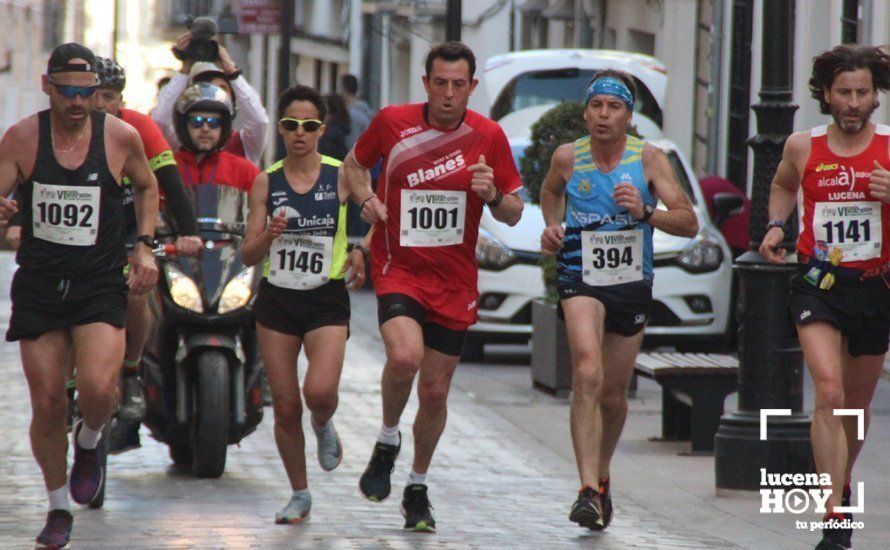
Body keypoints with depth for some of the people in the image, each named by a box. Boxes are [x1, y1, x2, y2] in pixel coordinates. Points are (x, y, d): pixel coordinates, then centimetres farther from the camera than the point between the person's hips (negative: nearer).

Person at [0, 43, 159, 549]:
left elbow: (147, 187, 17)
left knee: (97, 388, -22)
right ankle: (59, 509, 22)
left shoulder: (121, 137, -1)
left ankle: (89, 443, 13)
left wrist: (145, 247, 6)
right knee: (47, 405, 2)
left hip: (101, 284, -1)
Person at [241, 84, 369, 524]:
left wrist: (361, 252, -6)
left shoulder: (342, 176, -2)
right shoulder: (266, 182, 3)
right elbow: (248, 255, 1)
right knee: (285, 406, 4)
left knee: (320, 391, -24)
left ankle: (324, 427, 14)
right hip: (277, 300, 2)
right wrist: (268, 236, -20)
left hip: (327, 299, -2)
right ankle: (299, 495, 22)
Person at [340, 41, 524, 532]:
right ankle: (387, 441, 0)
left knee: (435, 392, 8)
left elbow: (513, 214, 6)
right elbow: (354, 164, 15)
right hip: (398, 267, -2)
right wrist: (366, 199, -5)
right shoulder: (392, 123, -4)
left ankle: (417, 488, 29)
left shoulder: (488, 136, -2)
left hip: (454, 280, 2)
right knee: (405, 355, -29)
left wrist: (493, 196, -16)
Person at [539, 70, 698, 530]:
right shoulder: (568, 157, -4)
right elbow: (551, 190, 21)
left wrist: (644, 212, -27)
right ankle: (589, 491, -30)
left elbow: (689, 223, -11)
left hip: (632, 285, 2)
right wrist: (552, 226, 4)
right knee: (588, 374, -25)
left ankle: (601, 478, 40)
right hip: (581, 280, -2)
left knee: (613, 395, 13)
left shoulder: (648, 159, -7)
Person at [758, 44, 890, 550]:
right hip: (819, 284, -1)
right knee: (829, 391, -20)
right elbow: (783, 186, 23)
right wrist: (776, 226, 5)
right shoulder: (803, 147, 0)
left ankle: (842, 485, 45)